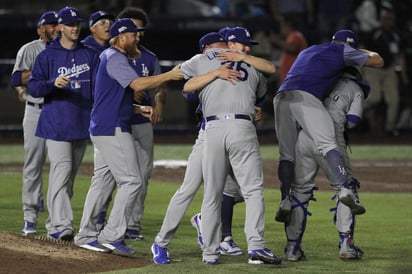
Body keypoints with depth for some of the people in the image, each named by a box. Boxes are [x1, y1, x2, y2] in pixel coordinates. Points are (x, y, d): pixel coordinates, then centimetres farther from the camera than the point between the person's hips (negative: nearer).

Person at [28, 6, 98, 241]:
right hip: (57, 123, -5)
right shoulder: (47, 56, 0)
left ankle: (54, 223, 19)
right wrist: (53, 83, -24)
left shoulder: (89, 55, 12)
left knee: (71, 175, 9)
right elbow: (34, 87, -4)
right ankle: (62, 225, -21)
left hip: (83, 124, 5)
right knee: (61, 172, -16)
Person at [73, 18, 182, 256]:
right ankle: (112, 236, -13)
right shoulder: (115, 58, -14)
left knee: (103, 181, 13)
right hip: (113, 130, -11)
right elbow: (137, 84, -27)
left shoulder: (109, 56, 19)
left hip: (102, 129, 11)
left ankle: (87, 235, 15)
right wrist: (169, 76, -26)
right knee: (132, 181, -11)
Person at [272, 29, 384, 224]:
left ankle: (285, 201, -4)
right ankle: (345, 189, -32)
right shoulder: (343, 51, 20)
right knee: (327, 144, -15)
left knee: (286, 153, 8)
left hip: (281, 98, 6)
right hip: (305, 97, -6)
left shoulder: (307, 51, 37)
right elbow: (378, 61, 27)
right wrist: (366, 53, 47)